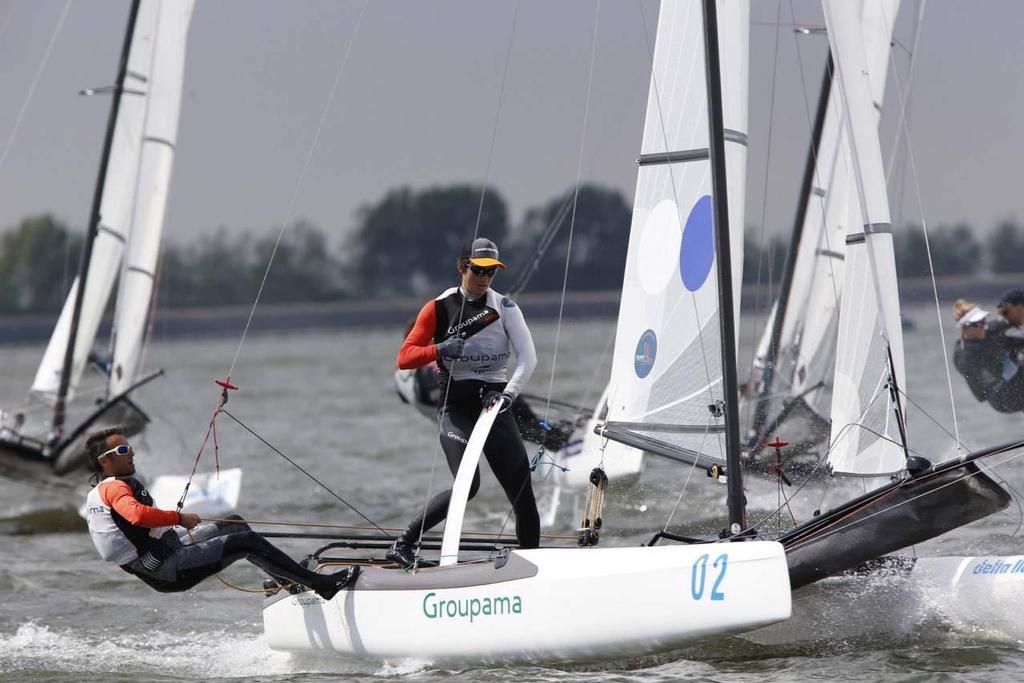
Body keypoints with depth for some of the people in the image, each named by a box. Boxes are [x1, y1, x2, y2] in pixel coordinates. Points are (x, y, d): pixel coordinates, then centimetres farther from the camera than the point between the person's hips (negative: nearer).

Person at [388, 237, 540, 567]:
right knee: (468, 485, -23)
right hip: (456, 404, -3)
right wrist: (439, 349, -23)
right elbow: (405, 357, -4)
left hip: (493, 402, 3)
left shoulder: (504, 307, 5)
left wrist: (508, 394, -21)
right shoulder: (439, 308, 1)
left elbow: (528, 357, -5)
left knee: (522, 491, -1)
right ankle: (404, 544, -13)